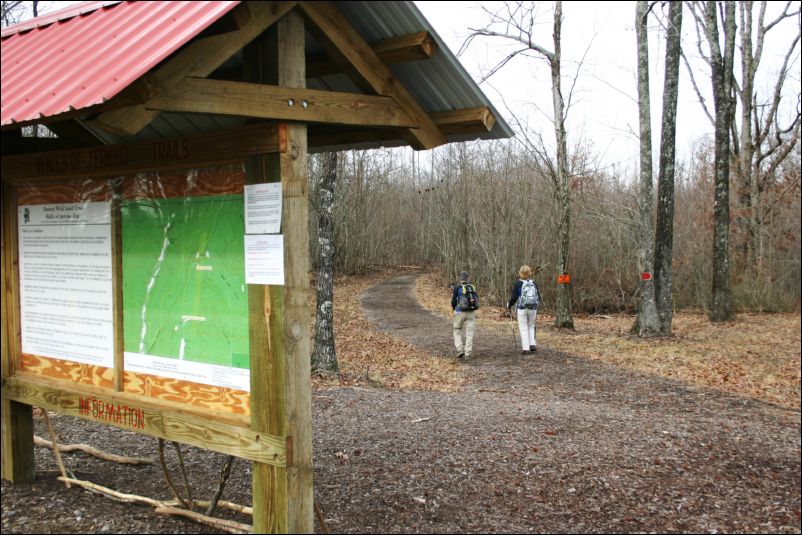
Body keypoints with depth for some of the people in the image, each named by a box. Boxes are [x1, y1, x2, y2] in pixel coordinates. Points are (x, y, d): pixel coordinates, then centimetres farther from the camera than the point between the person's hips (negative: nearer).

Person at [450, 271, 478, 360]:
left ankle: (460, 350, 2)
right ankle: (468, 354, 3)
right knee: (469, 333, 6)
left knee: (457, 331, 14)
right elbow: (477, 300, 9)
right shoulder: (472, 287, 5)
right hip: (471, 312, 3)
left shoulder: (457, 287, -6)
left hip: (460, 312, -2)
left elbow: (453, 301, -7)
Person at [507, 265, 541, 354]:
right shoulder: (534, 283, 4)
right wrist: (536, 306, 27)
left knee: (523, 328, 3)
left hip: (522, 309, -3)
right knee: (531, 326, 19)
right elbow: (539, 297, 10)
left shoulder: (518, 284, -7)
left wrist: (509, 306, 11)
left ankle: (525, 348, 0)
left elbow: (513, 297, -7)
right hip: (533, 309, 3)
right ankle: (532, 344, 8)